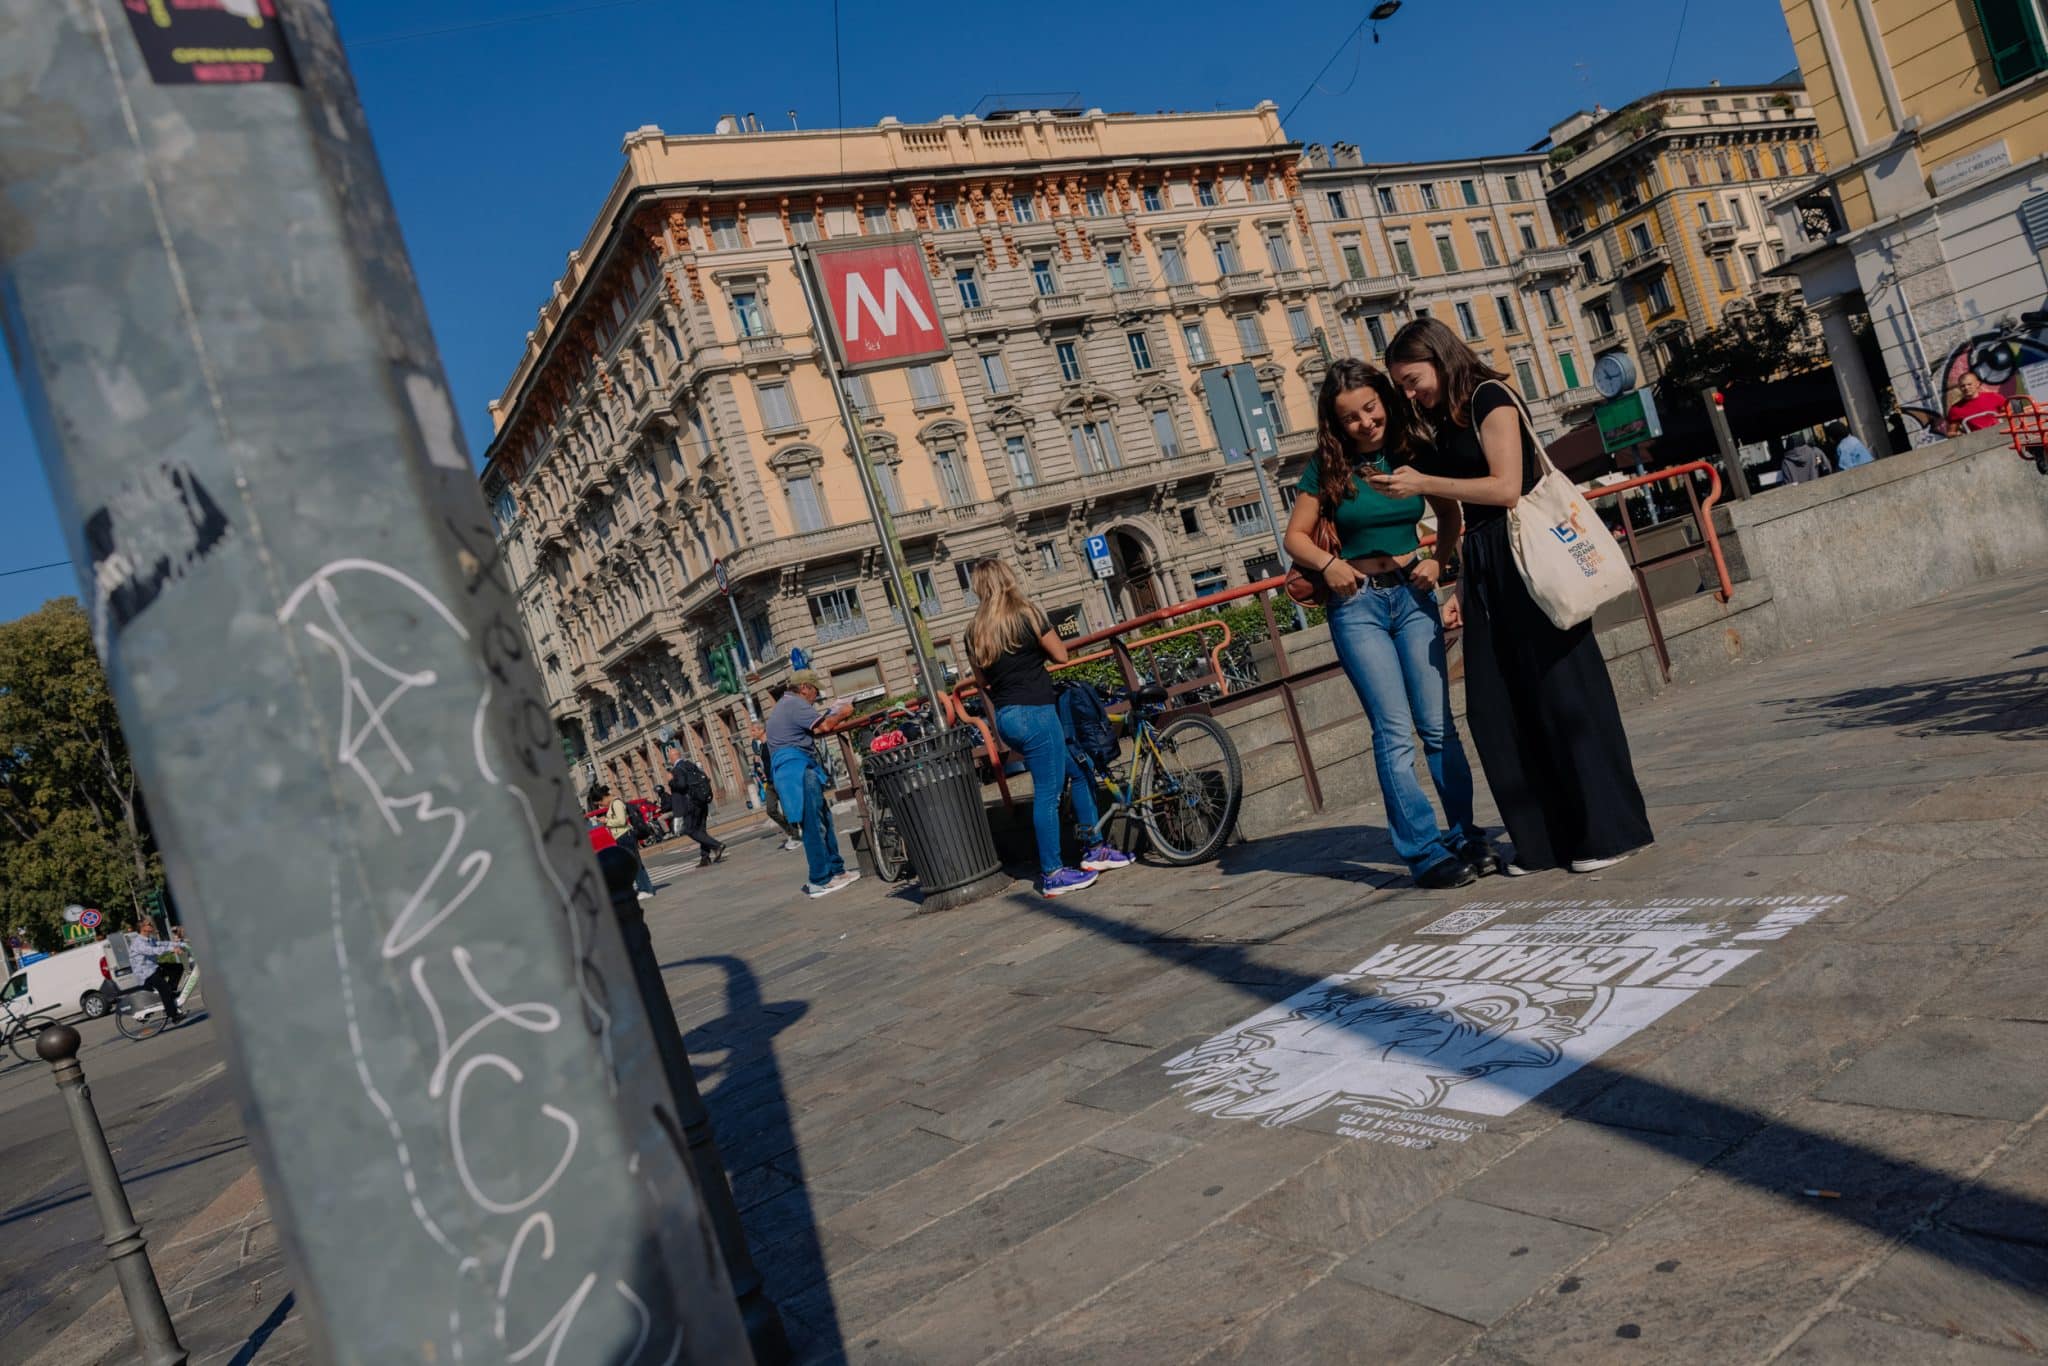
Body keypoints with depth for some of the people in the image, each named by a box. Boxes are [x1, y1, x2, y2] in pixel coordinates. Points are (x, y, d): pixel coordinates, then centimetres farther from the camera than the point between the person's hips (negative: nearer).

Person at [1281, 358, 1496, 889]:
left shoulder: (1414, 451, 1)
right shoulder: (1327, 466, -3)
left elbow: (1450, 515, 13)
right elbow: (1296, 535, 2)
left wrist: (1438, 560, -4)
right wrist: (1327, 564, -18)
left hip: (1413, 593, 2)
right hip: (1357, 603, -2)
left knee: (1438, 725, 4)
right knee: (1394, 733, -6)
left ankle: (1466, 837, 15)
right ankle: (1426, 852, -3)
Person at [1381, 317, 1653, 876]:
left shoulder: (1490, 397, -6)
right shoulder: (1447, 423, 18)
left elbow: (1505, 487, -17)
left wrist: (1423, 483, -14)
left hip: (1525, 561, -8)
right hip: (1483, 568, 9)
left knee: (1563, 693, -3)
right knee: (1495, 711, 6)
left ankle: (1608, 831, 8)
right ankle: (1544, 840, 14)